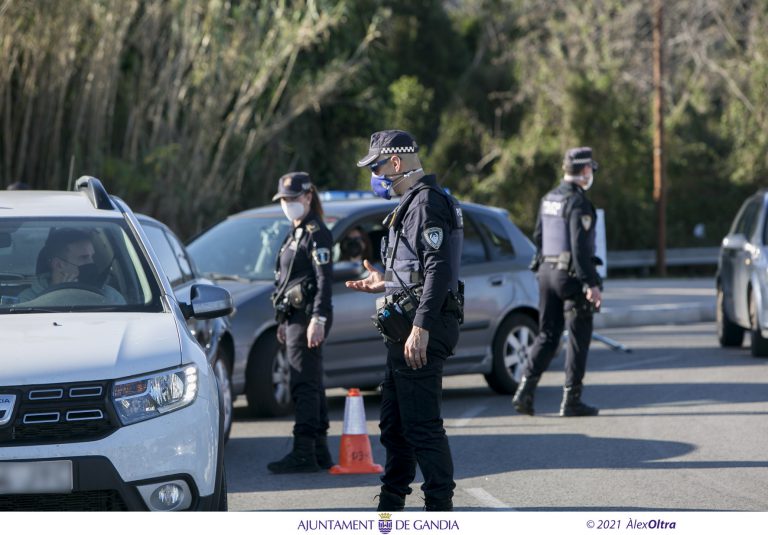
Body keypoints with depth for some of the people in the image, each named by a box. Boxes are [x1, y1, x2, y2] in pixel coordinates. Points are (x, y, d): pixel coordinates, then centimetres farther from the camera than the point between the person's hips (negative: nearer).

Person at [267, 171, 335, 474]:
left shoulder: (317, 233, -10)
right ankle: (320, 452, 15)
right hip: (294, 316, 10)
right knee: (310, 386, 11)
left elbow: (324, 279, -17)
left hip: (308, 316, -10)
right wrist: (283, 321, 23)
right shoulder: (295, 234, 19)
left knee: (305, 386, -12)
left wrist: (318, 319, -24)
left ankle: (303, 453, -15)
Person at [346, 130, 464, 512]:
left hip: (420, 333, -11)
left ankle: (440, 507, -7)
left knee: (422, 425, -9)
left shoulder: (427, 202, -14)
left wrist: (421, 328, -27)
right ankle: (390, 508, 24)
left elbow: (439, 269, -23)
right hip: (405, 329, 11)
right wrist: (385, 284, 24)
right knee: (394, 423, 16)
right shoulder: (411, 203, 20)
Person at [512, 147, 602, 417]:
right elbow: (580, 246, -21)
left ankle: (525, 391, 0)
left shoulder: (548, 199, 10)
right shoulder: (577, 203, -15)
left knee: (547, 335, 12)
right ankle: (571, 400, 3)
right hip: (571, 274, -8)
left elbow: (538, 237, 17)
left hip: (547, 272, 8)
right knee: (578, 338, 1)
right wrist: (591, 284, -21)